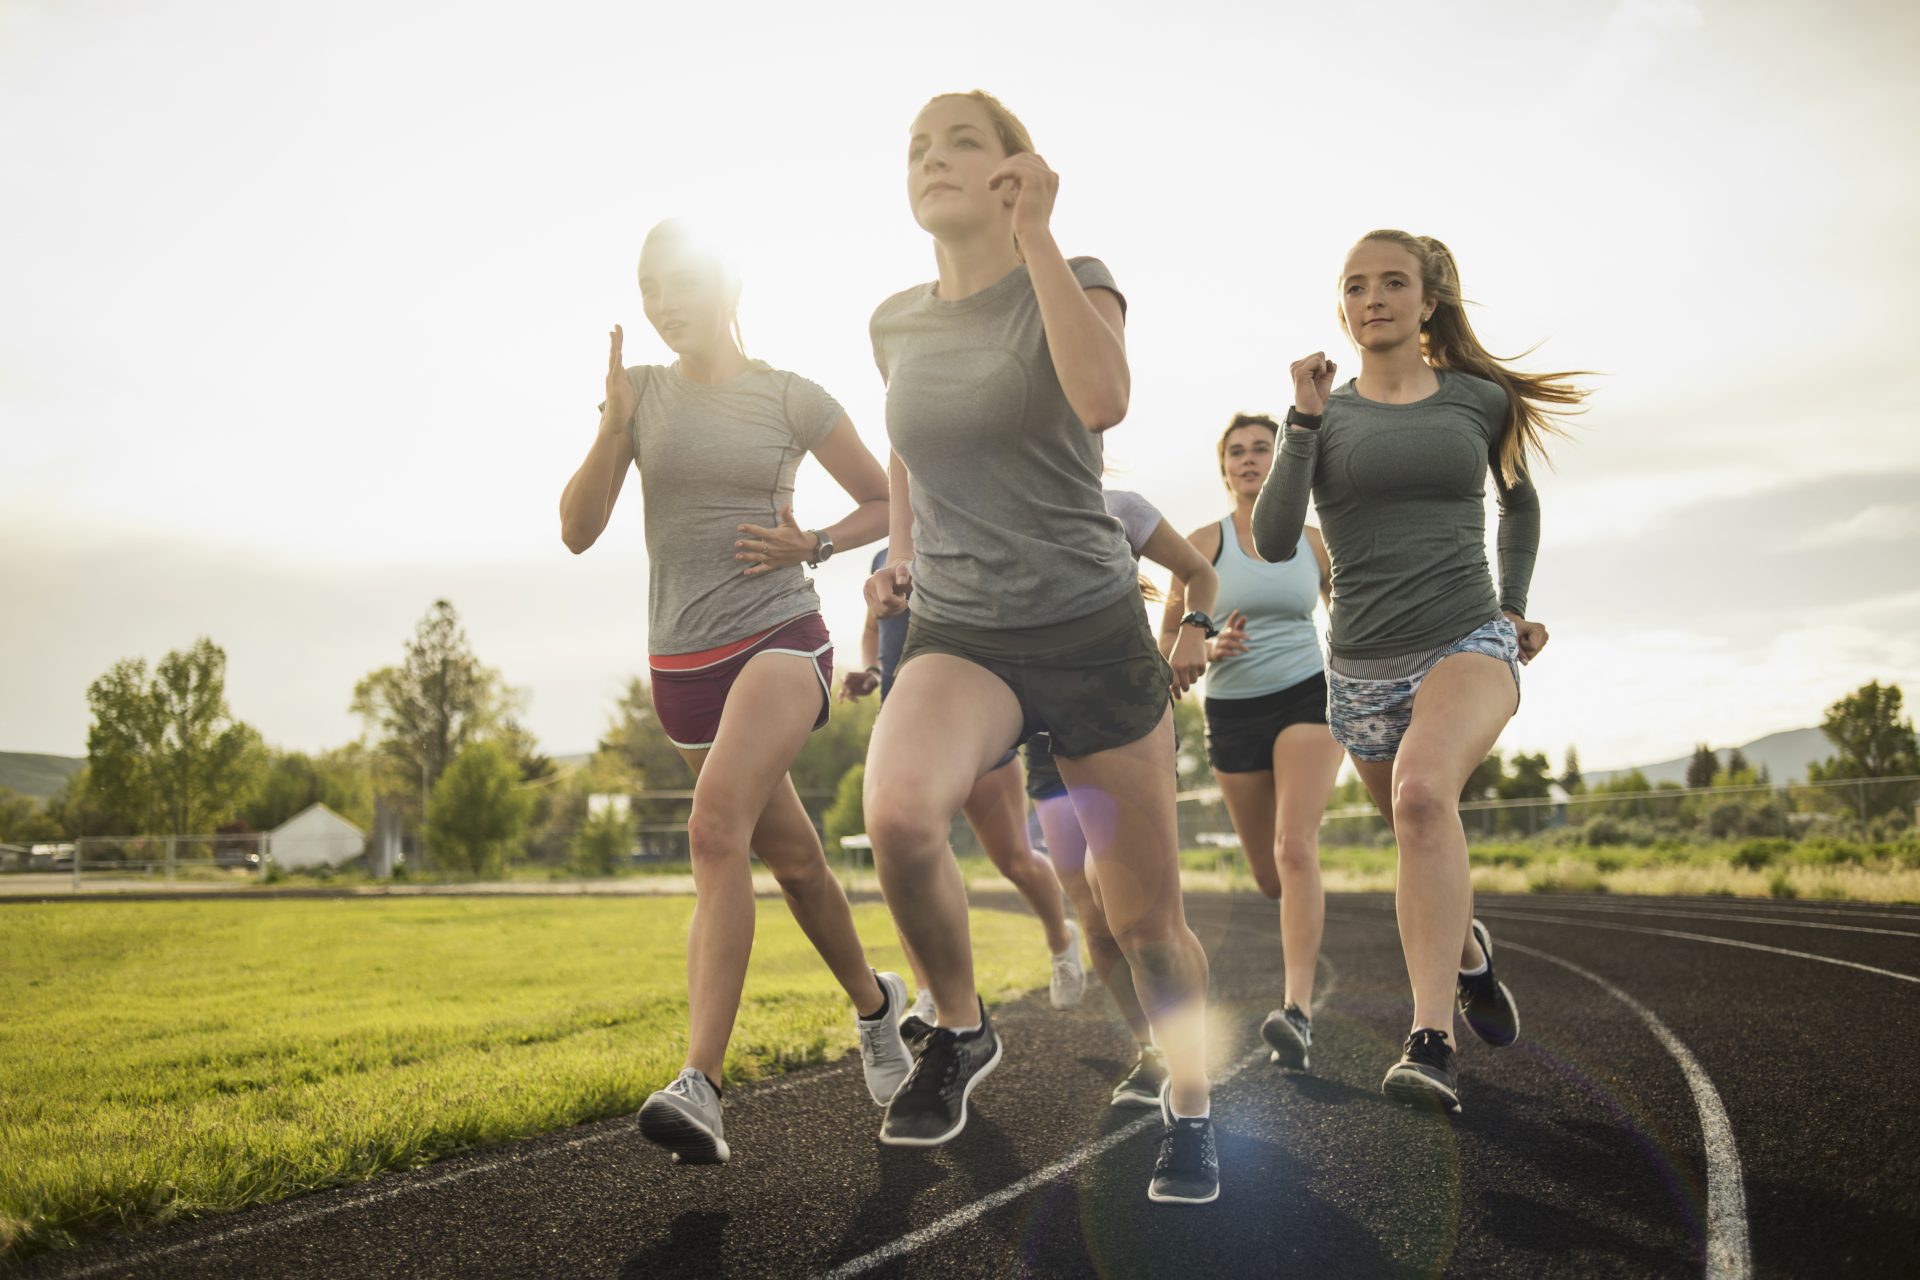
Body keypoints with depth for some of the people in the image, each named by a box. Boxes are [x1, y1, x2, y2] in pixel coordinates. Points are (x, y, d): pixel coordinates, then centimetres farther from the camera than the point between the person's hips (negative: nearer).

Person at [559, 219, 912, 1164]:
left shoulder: (792, 399, -1)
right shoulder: (641, 390, 6)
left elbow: (887, 503, 9)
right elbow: (577, 531, 0)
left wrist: (814, 544, -9)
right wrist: (613, 424, -13)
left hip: (778, 635, -4)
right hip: (681, 658, 4)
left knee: (716, 826, -27)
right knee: (789, 855, 15)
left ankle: (699, 1085, -29)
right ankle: (874, 1000, 39)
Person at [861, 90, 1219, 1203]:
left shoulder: (1075, 281, -4)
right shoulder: (896, 323, 8)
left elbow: (1102, 401, -27)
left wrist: (1035, 232, -22)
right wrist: (900, 554, 12)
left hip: (1093, 630, -2)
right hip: (958, 636, 2)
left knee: (1147, 919, 4)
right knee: (898, 811, -31)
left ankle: (1190, 1113, 33)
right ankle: (960, 1027, -2)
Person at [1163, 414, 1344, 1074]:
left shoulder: (1313, 541, 4)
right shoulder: (1204, 542, -2)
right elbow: (1170, 636, -1)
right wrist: (1211, 649, -20)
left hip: (1307, 697, -1)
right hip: (1233, 710, 1)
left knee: (1295, 846, -23)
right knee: (1268, 876, 9)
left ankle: (1297, 1013, -29)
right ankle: (1309, 936, 46)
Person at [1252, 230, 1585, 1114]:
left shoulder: (1480, 400, 4)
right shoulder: (1324, 415, 4)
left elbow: (1520, 501, 23)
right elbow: (1274, 542, -8)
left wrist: (1514, 605, 13)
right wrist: (1305, 419, -12)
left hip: (1469, 646, -3)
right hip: (1363, 668, 3)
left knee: (1423, 789, -33)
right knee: (1423, 842, 18)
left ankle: (1432, 1043, -33)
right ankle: (1468, 952, 52)